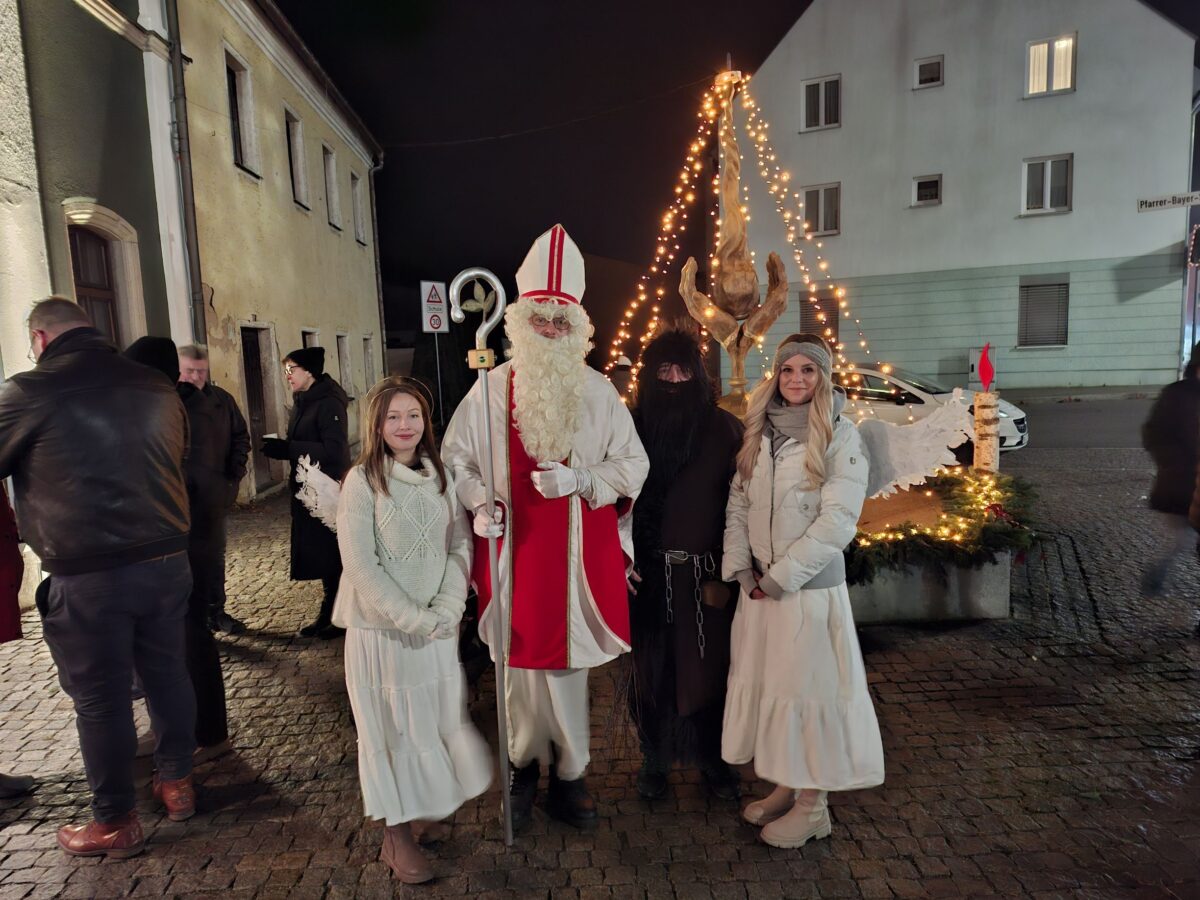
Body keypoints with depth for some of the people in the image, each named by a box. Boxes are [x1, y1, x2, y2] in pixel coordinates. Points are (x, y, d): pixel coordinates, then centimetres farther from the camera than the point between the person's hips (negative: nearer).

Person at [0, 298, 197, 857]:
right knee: (167, 673, 19)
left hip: (89, 575, -5)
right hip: (166, 559, 5)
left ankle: (115, 823, 25)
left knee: (100, 697, 10)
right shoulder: (156, 386, 3)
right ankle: (177, 783, 35)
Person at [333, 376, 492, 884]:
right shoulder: (363, 480, -9)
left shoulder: (441, 476, 3)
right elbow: (360, 565, -13)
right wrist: (413, 618, -17)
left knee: (440, 719, 11)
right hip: (382, 628, -3)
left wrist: (446, 609, -12)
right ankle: (398, 836, 23)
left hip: (438, 627, 4)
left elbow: (461, 545, 1)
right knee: (391, 727, 8)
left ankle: (434, 805, 35)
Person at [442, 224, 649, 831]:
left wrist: (579, 479, -12)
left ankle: (567, 777, 27)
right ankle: (524, 768, 31)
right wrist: (478, 503, -10)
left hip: (577, 553, 1)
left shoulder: (598, 392, 3)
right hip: (513, 550, 0)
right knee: (520, 661, 8)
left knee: (568, 662, 7)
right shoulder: (491, 388, 0)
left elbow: (633, 465, 4)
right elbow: (456, 458, 7)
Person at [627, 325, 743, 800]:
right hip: (648, 572, 1)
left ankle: (713, 758, 30)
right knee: (652, 666, 11)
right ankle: (654, 758, 29)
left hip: (708, 570, 0)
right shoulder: (633, 428, 0)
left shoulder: (723, 428, -3)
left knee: (710, 664, 10)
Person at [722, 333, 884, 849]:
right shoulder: (760, 431, 8)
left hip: (811, 586, -5)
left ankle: (813, 804, 22)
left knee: (807, 687, 4)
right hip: (760, 586, 6)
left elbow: (837, 520, -14)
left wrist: (781, 575, -14)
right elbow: (738, 503, 8)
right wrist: (742, 568, -3)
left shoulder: (839, 436, -8)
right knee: (764, 683, 13)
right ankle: (784, 786, 32)